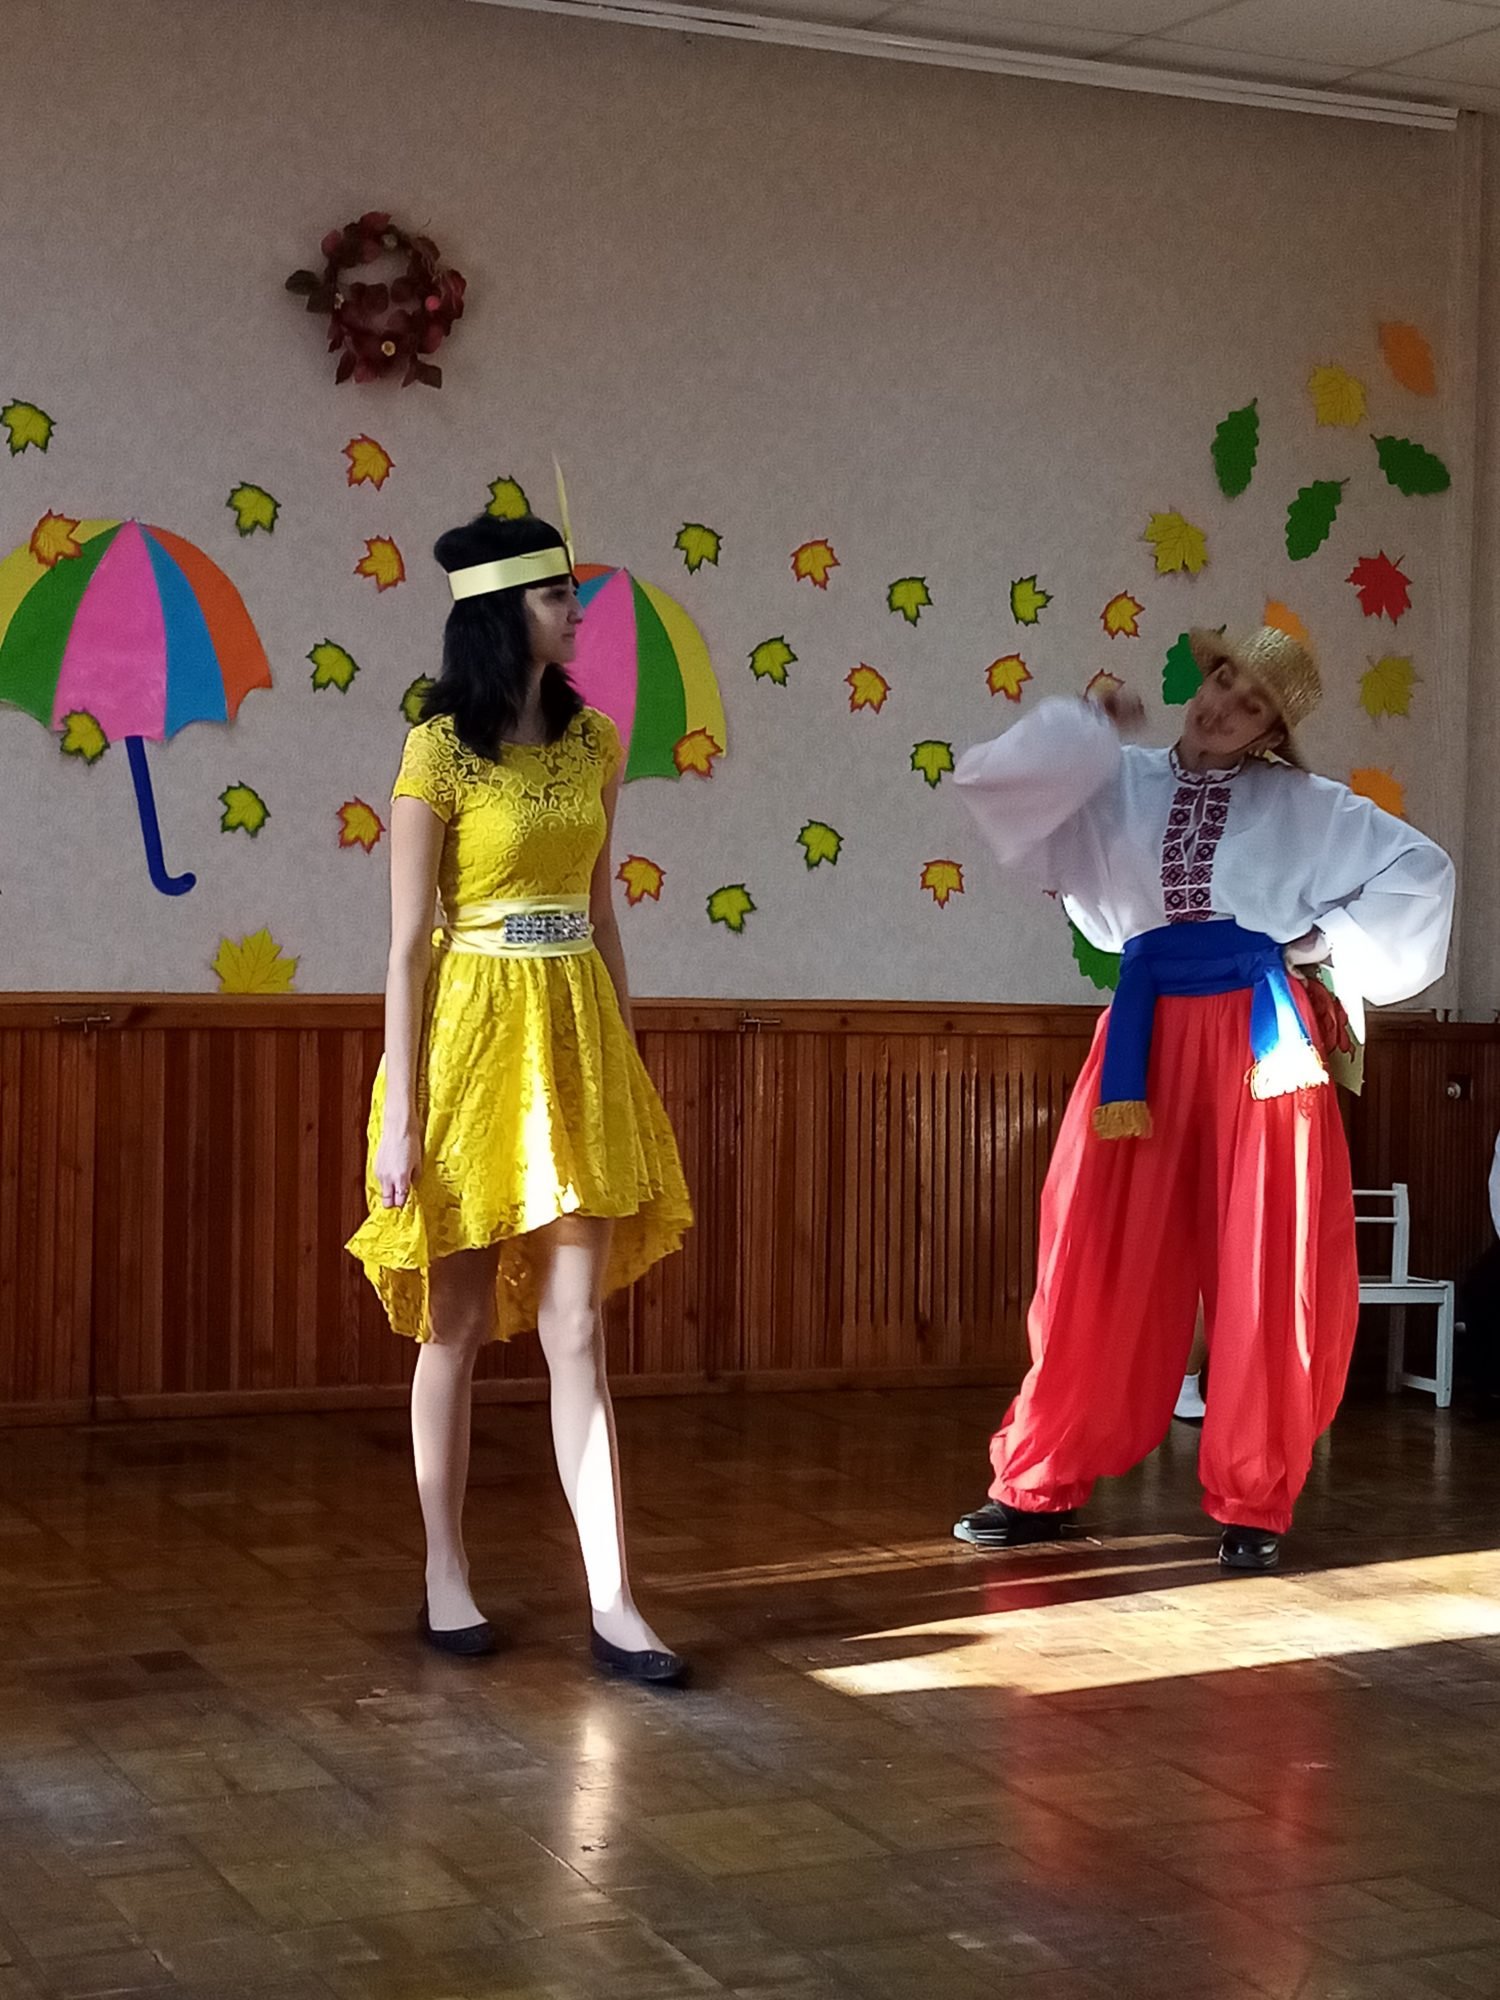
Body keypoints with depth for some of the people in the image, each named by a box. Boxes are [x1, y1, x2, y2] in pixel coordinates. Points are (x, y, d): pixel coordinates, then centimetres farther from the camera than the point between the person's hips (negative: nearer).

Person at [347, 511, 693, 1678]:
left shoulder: (592, 743, 8)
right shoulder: (440, 753, -7)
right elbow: (409, 942, -8)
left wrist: (627, 1062, 14)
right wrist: (401, 1115, -11)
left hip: (577, 1039, 4)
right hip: (473, 1035, -4)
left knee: (577, 1333, 1)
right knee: (457, 1329, 6)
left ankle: (613, 1606, -1)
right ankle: (448, 1581, 20)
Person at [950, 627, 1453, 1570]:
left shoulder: (1306, 807, 8)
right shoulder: (1119, 786, 9)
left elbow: (1421, 873, 10)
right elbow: (994, 779, -2)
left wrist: (1324, 937, 3)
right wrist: (1091, 726, 0)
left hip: (1259, 1036, -1)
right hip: (1148, 1038, 1)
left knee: (1265, 1276, -1)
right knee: (1102, 1266, 3)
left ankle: (1253, 1503, 9)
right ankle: (1044, 1484, 13)